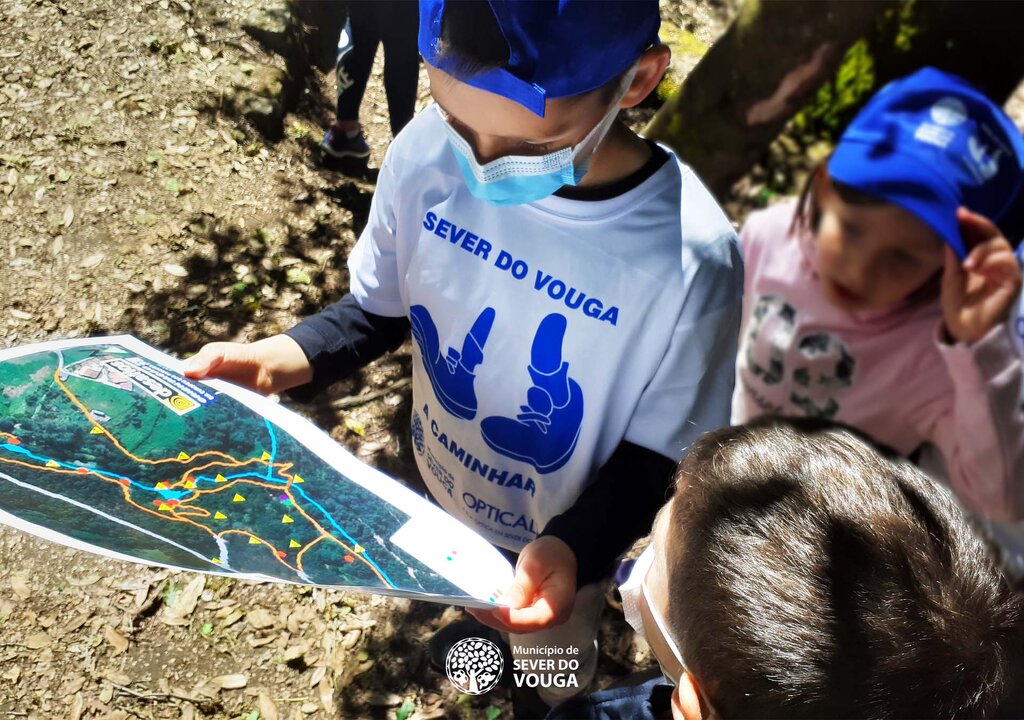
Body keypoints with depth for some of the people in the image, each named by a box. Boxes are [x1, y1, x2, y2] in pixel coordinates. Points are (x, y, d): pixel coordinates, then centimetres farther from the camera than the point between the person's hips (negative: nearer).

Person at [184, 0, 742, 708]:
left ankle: (551, 697, 66)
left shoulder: (691, 258, -37)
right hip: (447, 487, 3)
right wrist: (277, 360, -26)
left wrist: (572, 549, -39)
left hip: (561, 539, -3)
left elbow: (651, 456, -21)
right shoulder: (429, 150, -26)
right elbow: (376, 310, -8)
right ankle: (482, 623, 73)